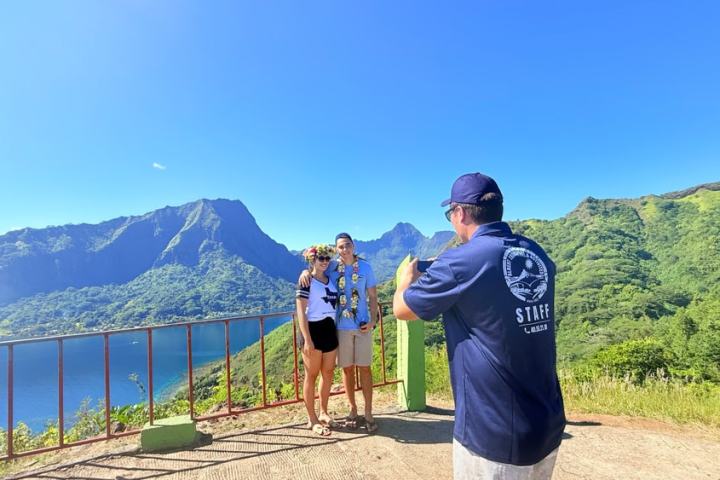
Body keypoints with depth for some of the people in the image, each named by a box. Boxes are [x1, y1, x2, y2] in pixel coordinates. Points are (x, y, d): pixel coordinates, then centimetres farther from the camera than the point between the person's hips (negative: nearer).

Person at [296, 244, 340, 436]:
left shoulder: (331, 280, 11)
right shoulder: (307, 281, -8)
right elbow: (301, 312, -12)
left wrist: (336, 332, 12)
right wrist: (307, 339, -18)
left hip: (330, 329, 7)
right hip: (313, 330, -7)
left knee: (328, 374, 14)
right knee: (311, 376, 4)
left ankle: (323, 413, 30)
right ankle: (312, 420, 16)